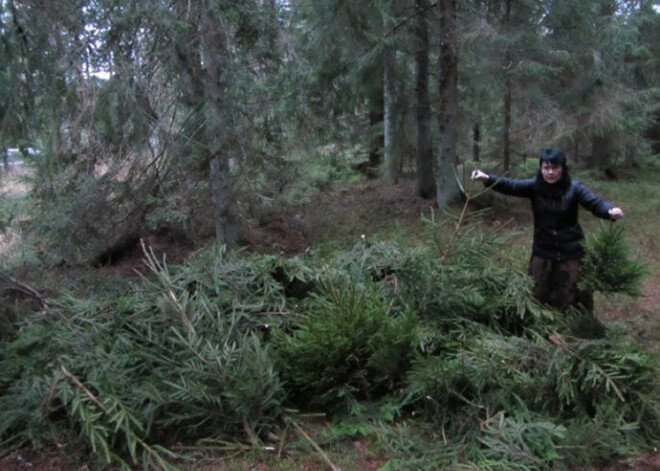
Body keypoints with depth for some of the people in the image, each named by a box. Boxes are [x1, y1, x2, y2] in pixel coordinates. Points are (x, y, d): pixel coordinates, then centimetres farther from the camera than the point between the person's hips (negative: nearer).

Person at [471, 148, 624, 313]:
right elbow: (511, 186, -24)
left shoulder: (573, 188, -14)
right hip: (542, 252, 2)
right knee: (539, 296, 17)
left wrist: (610, 210, -48)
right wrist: (488, 179, -44)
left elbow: (595, 202, -24)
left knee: (572, 296, 10)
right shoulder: (535, 185, -11)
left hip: (571, 252, -2)